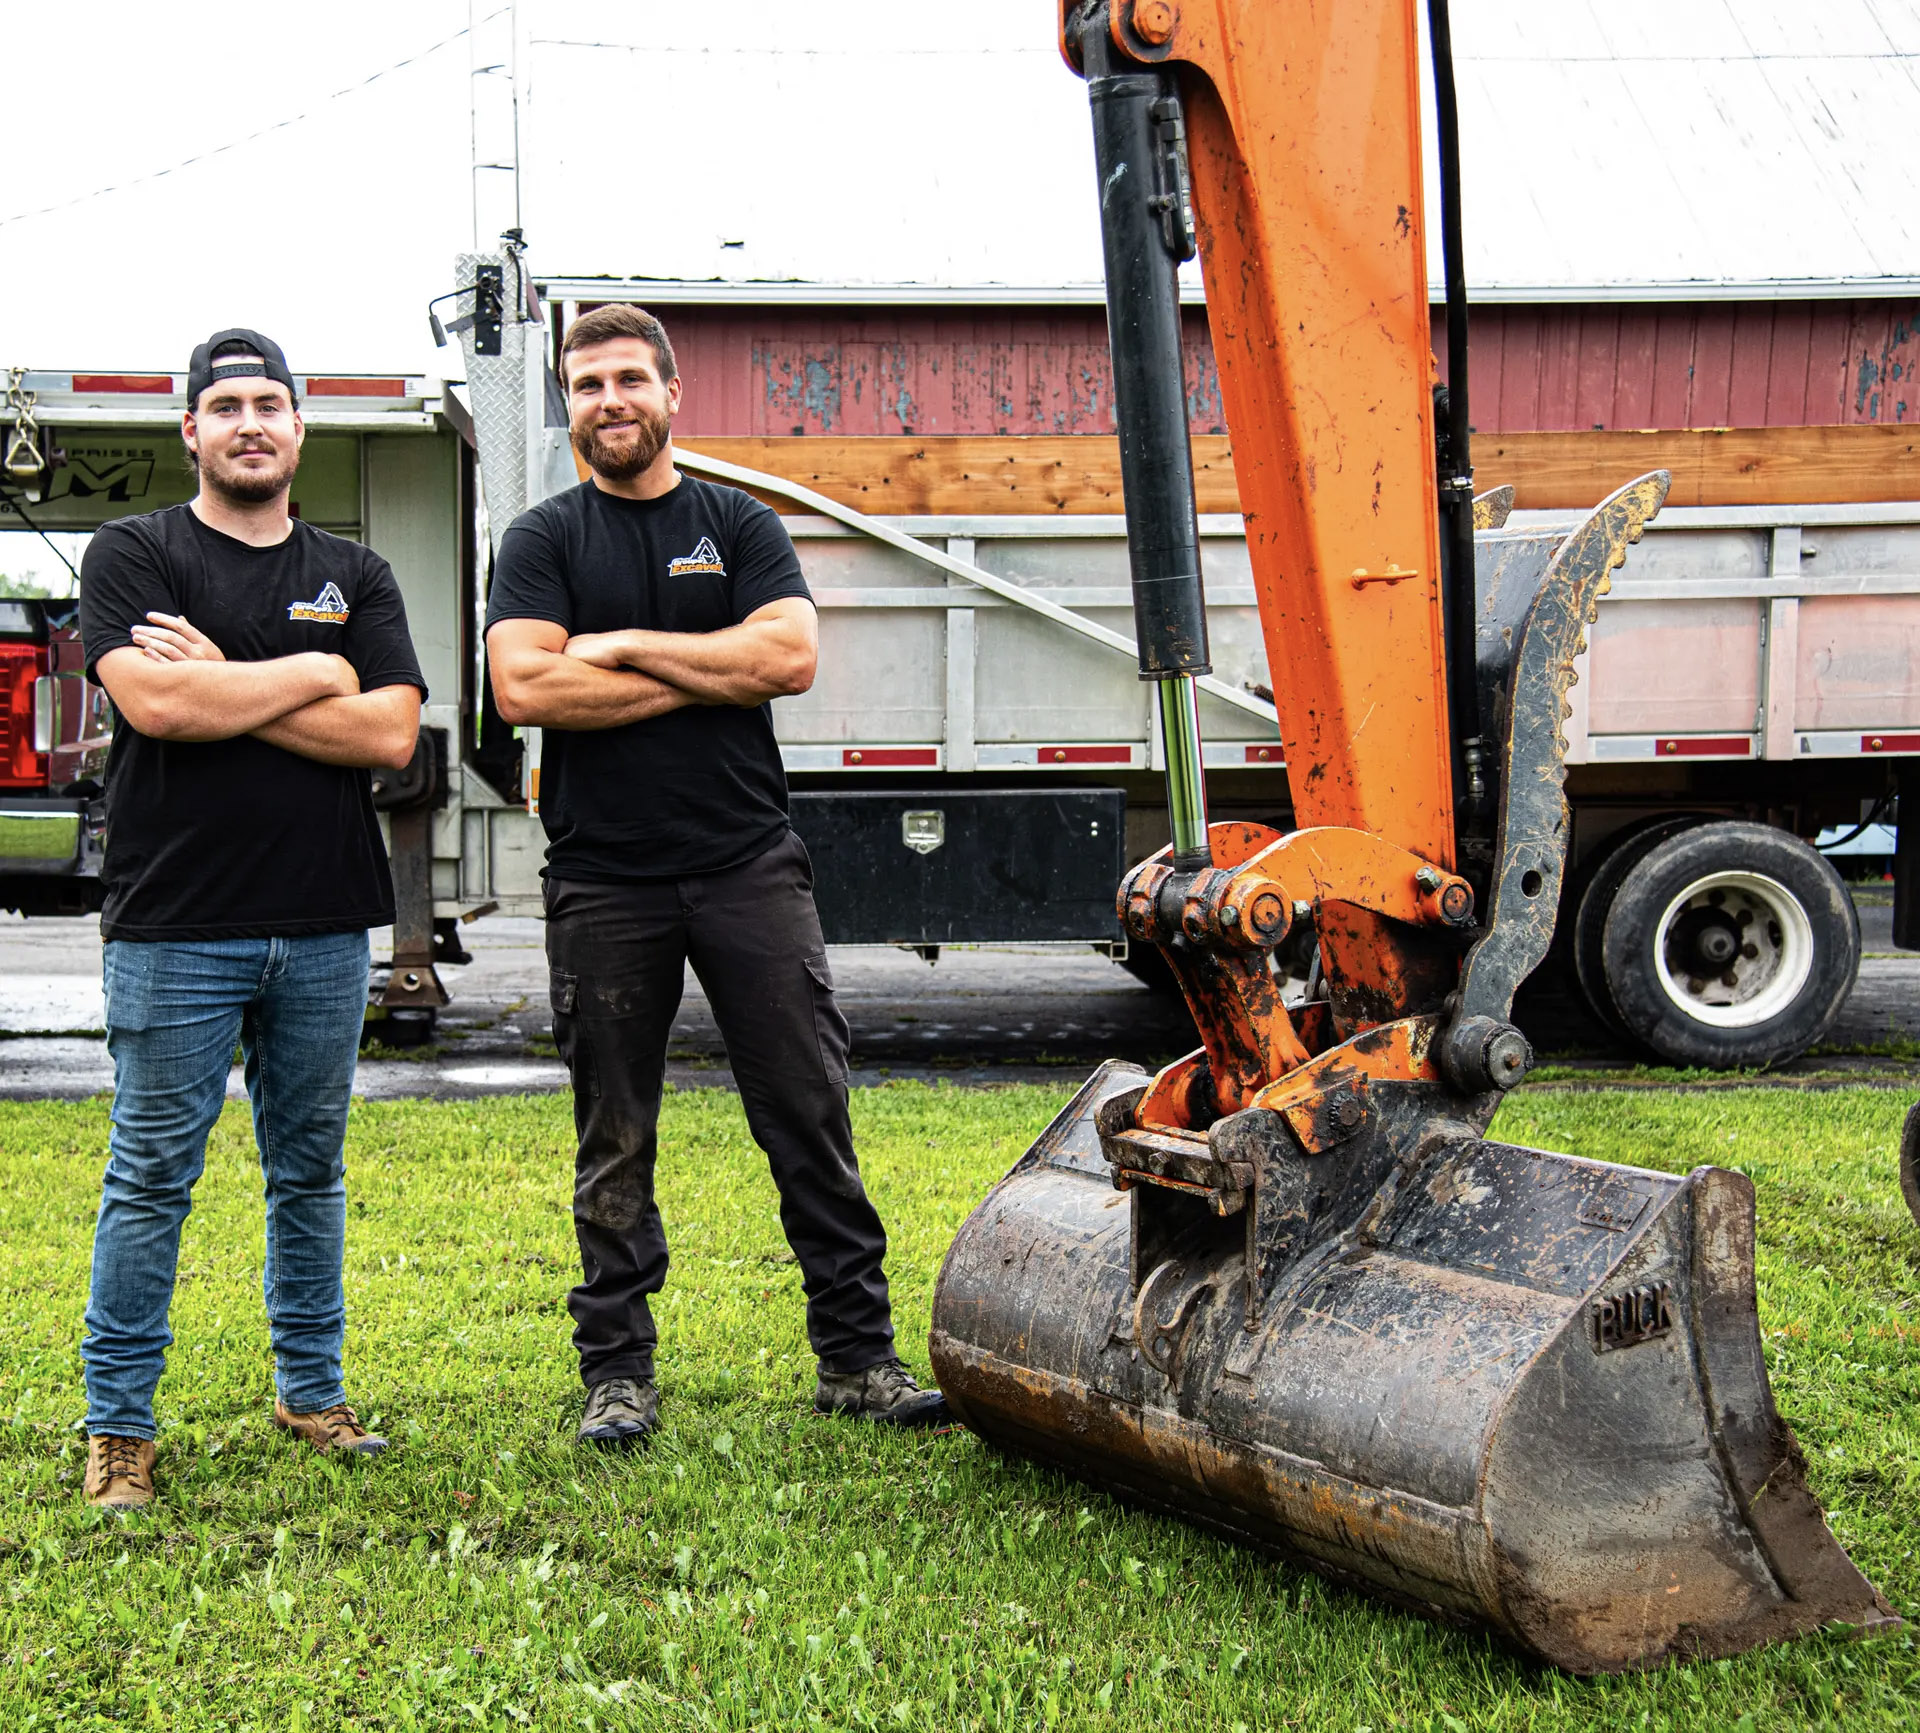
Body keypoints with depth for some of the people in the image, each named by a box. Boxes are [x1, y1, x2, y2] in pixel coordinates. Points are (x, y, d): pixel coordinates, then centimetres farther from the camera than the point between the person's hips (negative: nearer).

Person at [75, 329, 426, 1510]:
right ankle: (119, 1423, 8)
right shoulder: (134, 555, 3)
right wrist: (313, 675, -6)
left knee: (311, 1168, 12)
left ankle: (311, 1388, 24)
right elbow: (153, 703, -15)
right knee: (154, 1176, 0)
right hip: (177, 925, -3)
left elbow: (391, 734, -2)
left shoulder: (355, 576, 12)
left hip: (325, 925, 3)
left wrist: (222, 685, -9)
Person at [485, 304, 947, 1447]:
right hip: (604, 880, 0)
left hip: (749, 866, 1)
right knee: (615, 1141, 6)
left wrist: (626, 645, -8)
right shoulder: (544, 542, 7)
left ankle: (857, 1354, 7)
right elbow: (525, 687, -10)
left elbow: (793, 656, -7)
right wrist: (706, 676, -7)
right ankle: (617, 1372, 15)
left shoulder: (741, 527, 10)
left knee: (811, 1113, 0)